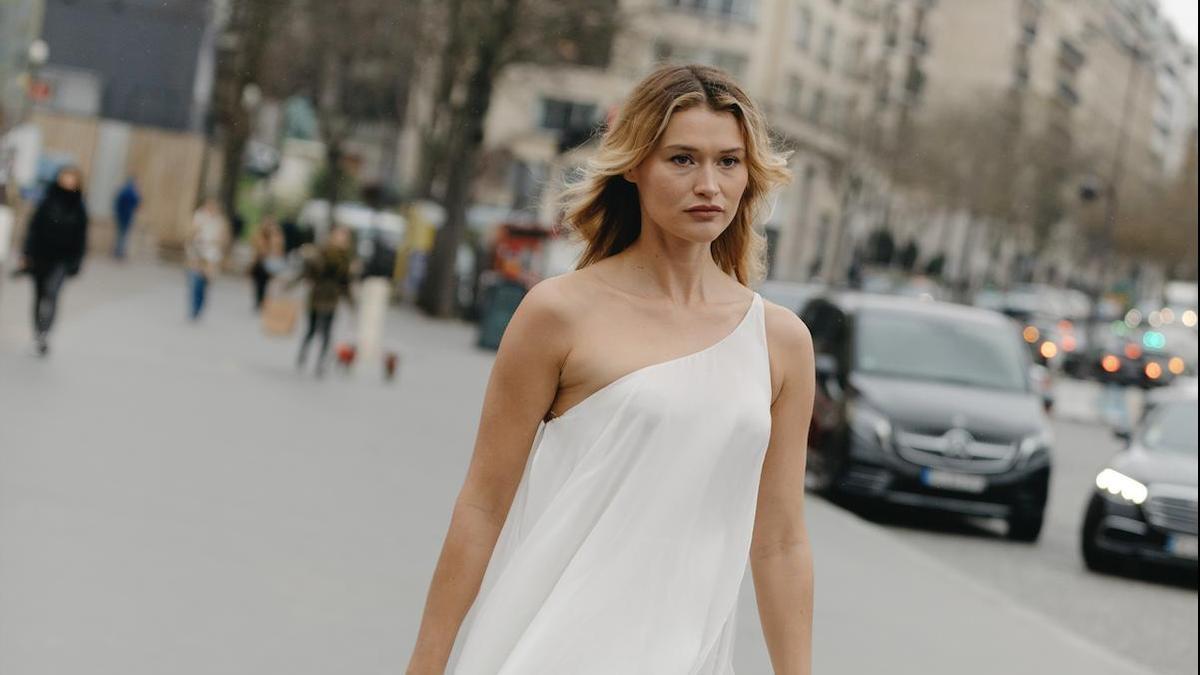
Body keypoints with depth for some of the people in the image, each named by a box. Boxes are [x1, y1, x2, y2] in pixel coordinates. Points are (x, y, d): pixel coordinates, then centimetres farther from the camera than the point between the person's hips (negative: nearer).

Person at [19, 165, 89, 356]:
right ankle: (38, 332, 25)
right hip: (41, 256, 1)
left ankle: (43, 333, -25)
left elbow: (80, 239, 3)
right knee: (40, 294, 11)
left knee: (51, 291, -20)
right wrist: (26, 254, -8)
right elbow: (33, 228, -2)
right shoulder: (47, 203, -3)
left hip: (62, 260, -1)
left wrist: (75, 264, 1)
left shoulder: (79, 210, -1)